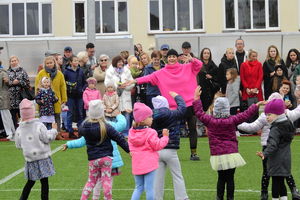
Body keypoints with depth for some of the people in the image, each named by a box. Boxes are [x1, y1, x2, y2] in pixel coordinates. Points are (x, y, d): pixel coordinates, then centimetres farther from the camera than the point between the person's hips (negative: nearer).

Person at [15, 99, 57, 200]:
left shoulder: (19, 129, -3)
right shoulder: (39, 126, -14)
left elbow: (18, 145, 6)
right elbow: (47, 138, -12)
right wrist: (53, 130, 5)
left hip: (30, 160, 4)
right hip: (42, 158, -4)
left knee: (30, 182, 19)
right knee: (44, 182, 2)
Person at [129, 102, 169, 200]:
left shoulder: (132, 131, 5)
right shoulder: (150, 133, -15)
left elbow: (130, 144, 13)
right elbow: (157, 145, -10)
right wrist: (165, 136, -1)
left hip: (136, 164, 6)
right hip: (149, 163, -6)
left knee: (138, 187, 16)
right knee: (149, 188, 0)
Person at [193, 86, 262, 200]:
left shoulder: (210, 121, -5)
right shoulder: (232, 120, -5)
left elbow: (199, 113, 6)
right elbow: (246, 115, 1)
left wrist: (196, 98, 15)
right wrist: (257, 105, 12)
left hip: (217, 155, 1)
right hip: (231, 153, -1)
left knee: (221, 178, 12)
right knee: (230, 178, 4)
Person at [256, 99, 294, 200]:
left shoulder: (275, 129, -17)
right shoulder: (287, 125, 10)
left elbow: (272, 145, -28)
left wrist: (265, 154, -38)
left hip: (277, 161, -9)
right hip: (285, 160, 9)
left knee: (276, 181, -4)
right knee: (281, 182, 16)